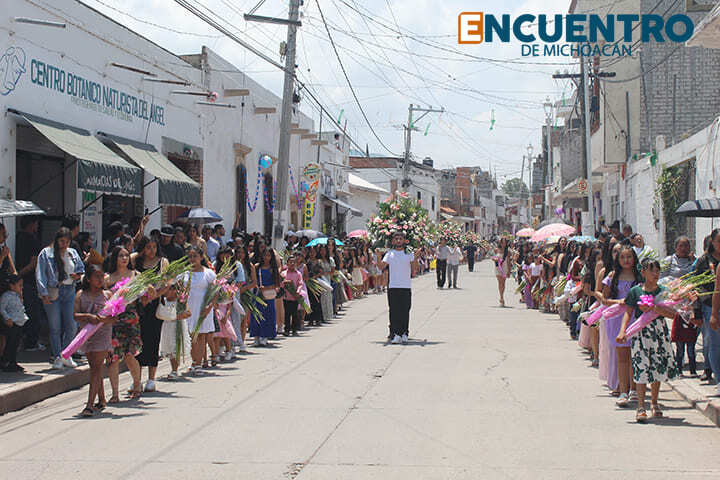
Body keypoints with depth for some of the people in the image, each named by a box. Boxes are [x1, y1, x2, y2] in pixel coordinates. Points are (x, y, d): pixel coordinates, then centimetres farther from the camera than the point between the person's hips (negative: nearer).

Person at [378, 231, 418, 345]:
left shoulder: (409, 253, 6)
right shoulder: (389, 254, 10)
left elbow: (414, 268, 0)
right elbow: (381, 266, 2)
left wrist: (415, 257, -15)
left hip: (406, 287, -1)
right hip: (393, 286, 1)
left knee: (405, 311, 0)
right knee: (394, 311, -2)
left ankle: (404, 334, 8)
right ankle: (396, 334, -1)